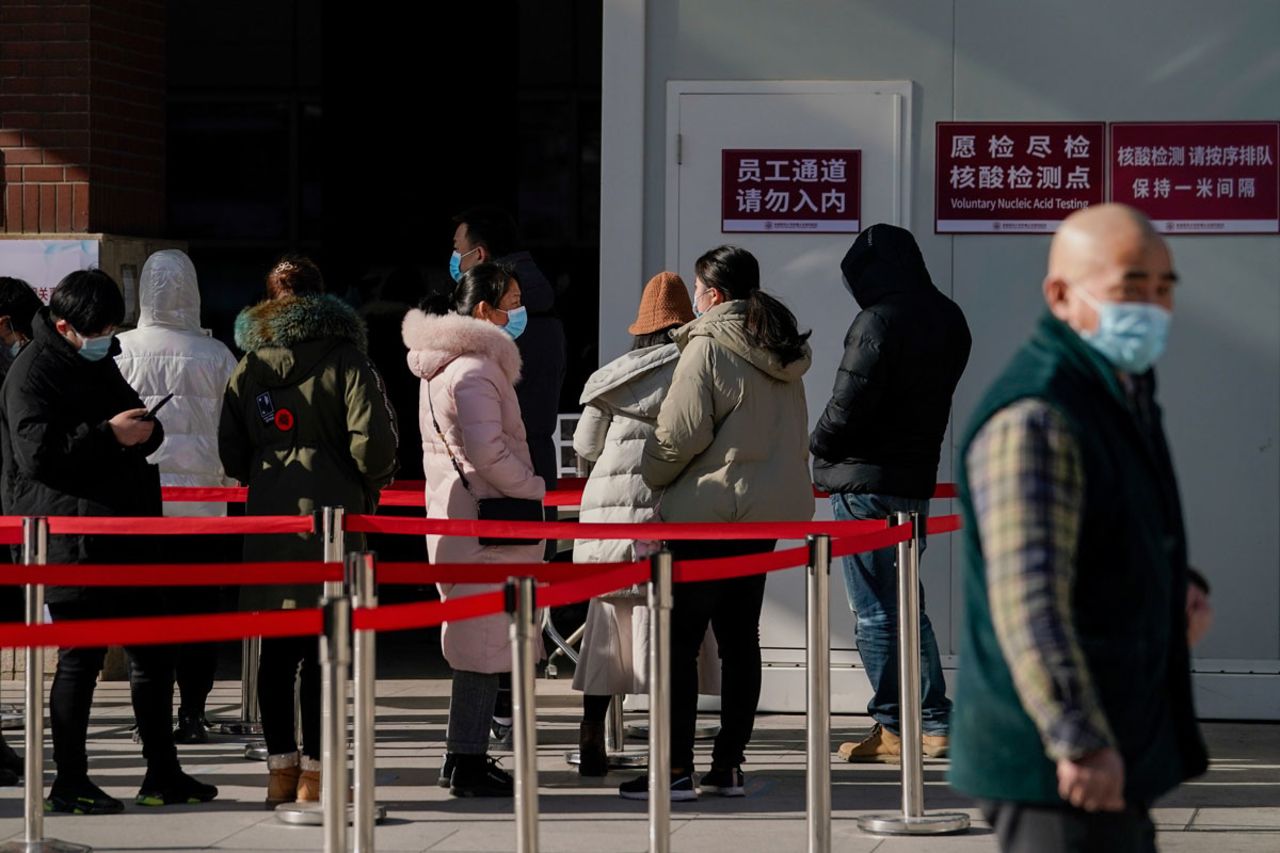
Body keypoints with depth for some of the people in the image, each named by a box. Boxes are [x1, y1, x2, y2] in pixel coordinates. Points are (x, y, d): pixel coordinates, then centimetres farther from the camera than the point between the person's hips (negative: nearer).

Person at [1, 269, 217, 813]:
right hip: (71, 539, -9)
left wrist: (145, 432, -2)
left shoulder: (100, 362, 16)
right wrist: (109, 435, -23)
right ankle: (70, 784, 6)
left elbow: (141, 431, 22)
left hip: (123, 532, 9)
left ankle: (162, 775, 20)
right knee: (81, 658, -4)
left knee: (153, 651, 12)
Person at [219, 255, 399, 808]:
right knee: (323, 647, -2)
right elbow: (373, 437, -13)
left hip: (268, 518, 4)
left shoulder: (249, 366, 9)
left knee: (276, 649, 10)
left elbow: (231, 451, 7)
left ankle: (281, 769, 13)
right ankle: (313, 775, -2)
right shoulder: (345, 361, -4)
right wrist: (368, 491, 4)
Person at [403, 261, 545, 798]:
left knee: (476, 642, 16)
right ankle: (467, 763, -4)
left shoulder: (442, 364, 17)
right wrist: (535, 489, -10)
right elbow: (488, 453, -24)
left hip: (454, 517, 10)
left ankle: (465, 755, 20)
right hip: (486, 523, -10)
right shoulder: (474, 367, -16)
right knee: (485, 640, -6)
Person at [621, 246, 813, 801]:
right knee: (740, 637, 10)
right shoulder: (783, 353, 12)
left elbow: (680, 434, -14)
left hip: (708, 510, -8)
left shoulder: (708, 345, -11)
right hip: (768, 509, 8)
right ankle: (728, 767, 11)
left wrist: (652, 474, 2)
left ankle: (676, 770, -4)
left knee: (679, 639, -2)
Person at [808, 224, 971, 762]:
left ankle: (892, 729, 3)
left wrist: (820, 446, 0)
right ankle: (936, 723, 15)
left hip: (865, 481, -8)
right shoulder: (948, 320, 10)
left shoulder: (879, 322, -17)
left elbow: (850, 402, -18)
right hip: (918, 477, 8)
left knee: (874, 611, -1)